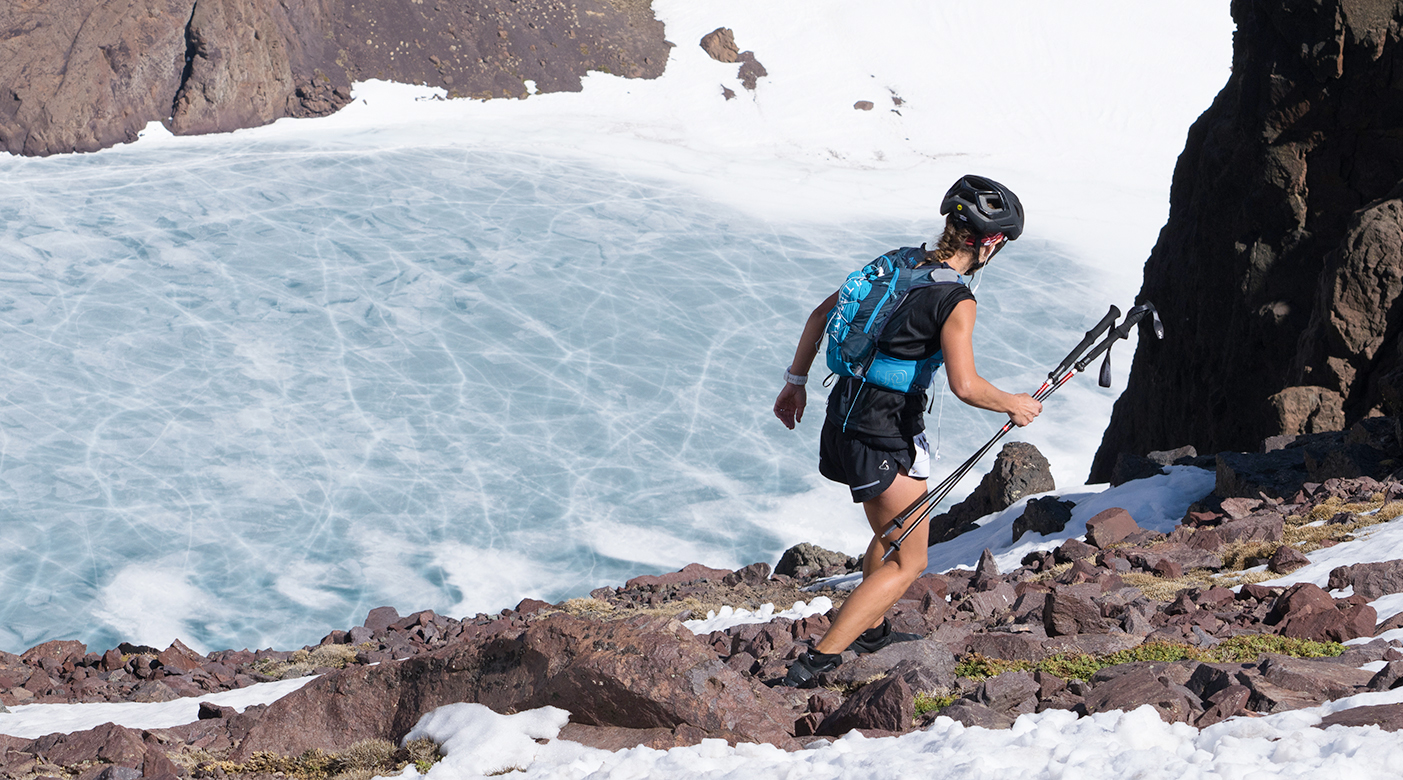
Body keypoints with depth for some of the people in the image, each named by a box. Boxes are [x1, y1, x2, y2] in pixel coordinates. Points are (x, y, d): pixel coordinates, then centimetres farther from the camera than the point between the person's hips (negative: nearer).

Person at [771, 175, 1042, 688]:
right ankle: (817, 662, -8)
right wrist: (1015, 405, -7)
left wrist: (796, 382, 21)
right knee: (907, 562, 2)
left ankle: (872, 631, 47)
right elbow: (965, 386, -26)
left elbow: (821, 315, 12)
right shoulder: (956, 300, -17)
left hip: (843, 420, 8)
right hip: (886, 438, -8)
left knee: (889, 535, 30)